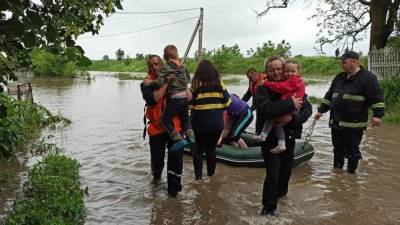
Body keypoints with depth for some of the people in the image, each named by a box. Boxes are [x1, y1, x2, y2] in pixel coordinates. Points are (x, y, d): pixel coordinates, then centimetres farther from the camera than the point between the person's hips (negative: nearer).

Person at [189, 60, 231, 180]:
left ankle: (198, 175, 9)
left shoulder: (196, 82, -4)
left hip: (200, 121, -2)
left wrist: (194, 109, 15)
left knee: (198, 149, 12)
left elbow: (190, 102, -4)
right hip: (217, 122, 3)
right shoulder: (219, 82, 3)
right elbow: (227, 101, 4)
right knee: (211, 149, 15)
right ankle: (211, 174, 24)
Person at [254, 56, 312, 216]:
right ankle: (269, 206, 14)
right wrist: (290, 104, -28)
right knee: (272, 173, -6)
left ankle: (280, 191, 49)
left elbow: (307, 109, -7)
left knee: (286, 169, 19)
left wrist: (293, 117, -25)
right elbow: (267, 109, -29)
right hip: (269, 137, -4)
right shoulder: (262, 89, -11)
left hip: (288, 136, 4)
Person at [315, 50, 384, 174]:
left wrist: (378, 114, -19)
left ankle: (351, 172, 20)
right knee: (338, 149, 17)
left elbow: (376, 97, -12)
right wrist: (321, 110, 16)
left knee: (352, 151, 4)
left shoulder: (368, 78, -7)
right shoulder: (339, 77, 13)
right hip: (336, 122, 7)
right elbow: (329, 95, 18)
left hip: (354, 124, -6)